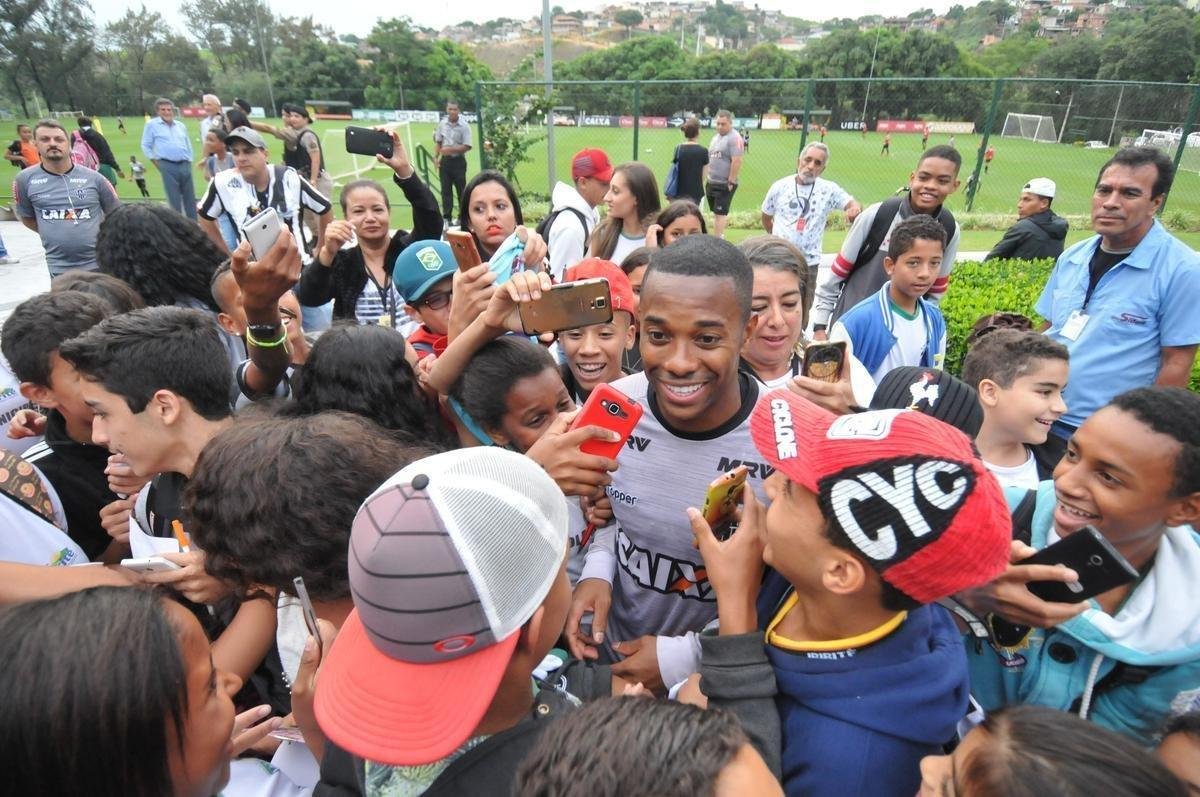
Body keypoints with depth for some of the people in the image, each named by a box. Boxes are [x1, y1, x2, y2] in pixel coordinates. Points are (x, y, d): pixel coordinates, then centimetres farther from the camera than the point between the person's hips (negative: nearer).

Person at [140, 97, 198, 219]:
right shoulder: (152, 125, 6)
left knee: (190, 198, 5)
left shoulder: (181, 125, 18)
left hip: (185, 165, 4)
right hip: (168, 166, -4)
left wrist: (189, 162, 14)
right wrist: (157, 164, -1)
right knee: (174, 199, -6)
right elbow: (145, 146, 6)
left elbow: (188, 145, 24)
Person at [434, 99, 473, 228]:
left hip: (458, 161, -3)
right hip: (445, 160, 4)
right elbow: (438, 142, 11)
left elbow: (467, 146, -14)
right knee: (446, 190, 5)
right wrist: (435, 157, -2)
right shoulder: (442, 124, 4)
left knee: (461, 190, 2)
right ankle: (447, 217, 10)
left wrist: (450, 149, -21)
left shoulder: (464, 126, -9)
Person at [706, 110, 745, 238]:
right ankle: (720, 237, 25)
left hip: (725, 185, -8)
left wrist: (731, 182, -20)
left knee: (720, 214, -8)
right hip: (711, 183, 8)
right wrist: (708, 179, 17)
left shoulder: (734, 138, -13)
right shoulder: (715, 137, 14)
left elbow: (737, 161, -20)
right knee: (716, 213, 15)